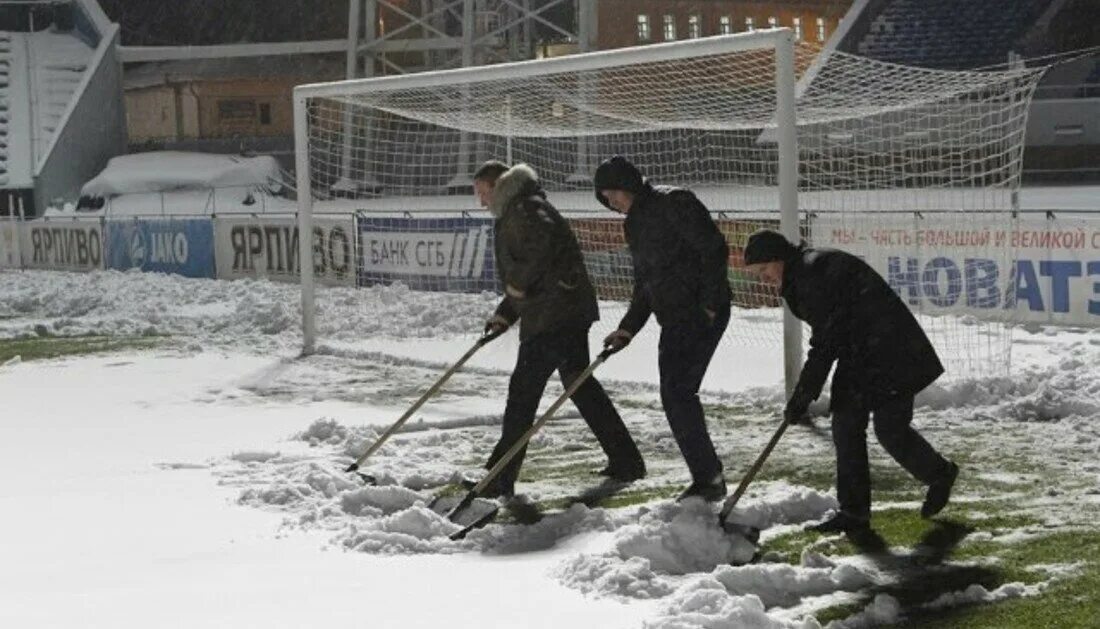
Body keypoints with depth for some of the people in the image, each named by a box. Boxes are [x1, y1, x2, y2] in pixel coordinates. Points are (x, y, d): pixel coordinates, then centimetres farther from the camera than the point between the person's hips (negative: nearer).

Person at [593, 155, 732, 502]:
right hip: (674, 319, 9)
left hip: (702, 314, -9)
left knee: (679, 391, -15)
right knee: (674, 397, 7)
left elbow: (715, 248, -16)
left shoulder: (673, 203, -11)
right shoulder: (634, 224, 18)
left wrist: (709, 304, -18)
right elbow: (644, 282, 24)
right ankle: (706, 478, 12)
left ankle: (708, 477, -11)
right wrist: (628, 327, 14)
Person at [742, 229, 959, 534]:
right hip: (857, 357, 10)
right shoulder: (800, 278, 12)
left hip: (890, 353, -10)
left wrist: (802, 395, -19)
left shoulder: (817, 268, -20)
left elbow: (826, 341, -23)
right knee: (846, 427, 3)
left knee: (891, 430, -7)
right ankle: (854, 513, 6)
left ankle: (940, 475, 20)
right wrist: (803, 394, 12)